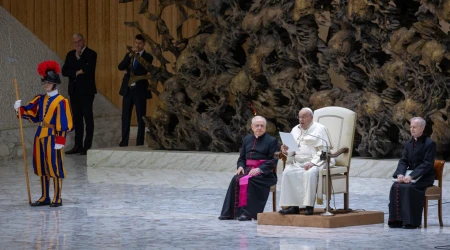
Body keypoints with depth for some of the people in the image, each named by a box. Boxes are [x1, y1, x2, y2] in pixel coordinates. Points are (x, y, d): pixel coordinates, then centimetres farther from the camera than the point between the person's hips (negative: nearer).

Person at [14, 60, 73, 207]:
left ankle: (57, 199, 4)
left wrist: (60, 140, -18)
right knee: (42, 167, 11)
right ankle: (45, 198, 20)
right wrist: (20, 109, -8)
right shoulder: (40, 99, 11)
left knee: (54, 167, -3)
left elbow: (64, 123, -13)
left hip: (52, 137, -7)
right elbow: (31, 114, 11)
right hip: (40, 136, 7)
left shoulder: (61, 101, -10)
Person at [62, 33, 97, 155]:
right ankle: (78, 145, 10)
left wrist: (79, 57, -11)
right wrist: (76, 73, -10)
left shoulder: (91, 54, -3)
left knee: (88, 118, -3)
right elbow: (64, 71, 4)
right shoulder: (70, 55, 13)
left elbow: (89, 69, -18)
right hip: (74, 90, 6)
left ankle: (87, 146, -3)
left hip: (86, 90, -6)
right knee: (77, 118, 7)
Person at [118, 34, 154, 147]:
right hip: (127, 89, 4)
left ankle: (140, 143, 3)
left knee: (141, 118, 0)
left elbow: (144, 71, -16)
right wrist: (130, 55, -14)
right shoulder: (128, 55, 12)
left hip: (140, 90, -4)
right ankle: (124, 142, 9)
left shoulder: (147, 57, -1)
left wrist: (129, 71, -8)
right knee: (125, 117, 4)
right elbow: (120, 67, -4)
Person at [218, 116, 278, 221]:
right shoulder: (247, 139, 20)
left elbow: (273, 161, -5)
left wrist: (259, 169, -19)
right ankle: (230, 212, -27)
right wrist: (240, 166, -2)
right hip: (248, 169, 5)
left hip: (264, 172, -5)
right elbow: (241, 158, 22)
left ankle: (247, 212, -35)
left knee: (249, 180, -34)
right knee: (236, 179, -26)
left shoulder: (271, 141, 4)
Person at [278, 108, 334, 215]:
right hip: (298, 162, 5)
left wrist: (313, 163, -21)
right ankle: (293, 206, -29)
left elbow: (324, 150, -7)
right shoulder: (295, 130, 20)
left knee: (310, 173, -37)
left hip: (316, 162, -5)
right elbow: (291, 150, 18)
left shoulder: (320, 129, 2)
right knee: (287, 172, -26)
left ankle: (309, 206, -34)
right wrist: (286, 151, -7)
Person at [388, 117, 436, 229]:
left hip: (424, 178, -6)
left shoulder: (430, 144, -8)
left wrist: (411, 176, -25)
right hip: (410, 175, 6)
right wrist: (400, 174, -15)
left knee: (408, 188, -33)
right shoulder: (408, 144, 13)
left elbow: (427, 164, -16)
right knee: (396, 187, -23)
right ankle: (396, 220, -22)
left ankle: (410, 222, -28)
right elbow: (403, 161, 8)